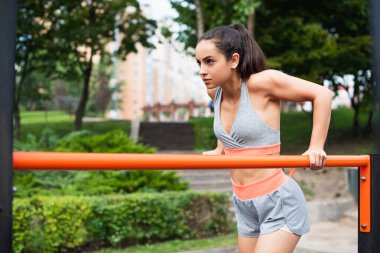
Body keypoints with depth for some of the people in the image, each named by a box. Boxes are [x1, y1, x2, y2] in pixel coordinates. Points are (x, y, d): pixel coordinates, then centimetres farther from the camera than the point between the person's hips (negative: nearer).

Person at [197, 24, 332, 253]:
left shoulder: (261, 82, -17)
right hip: (244, 205, 7)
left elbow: (322, 94, -12)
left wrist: (316, 147, -15)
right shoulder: (216, 93, 2)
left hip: (278, 202, -7)